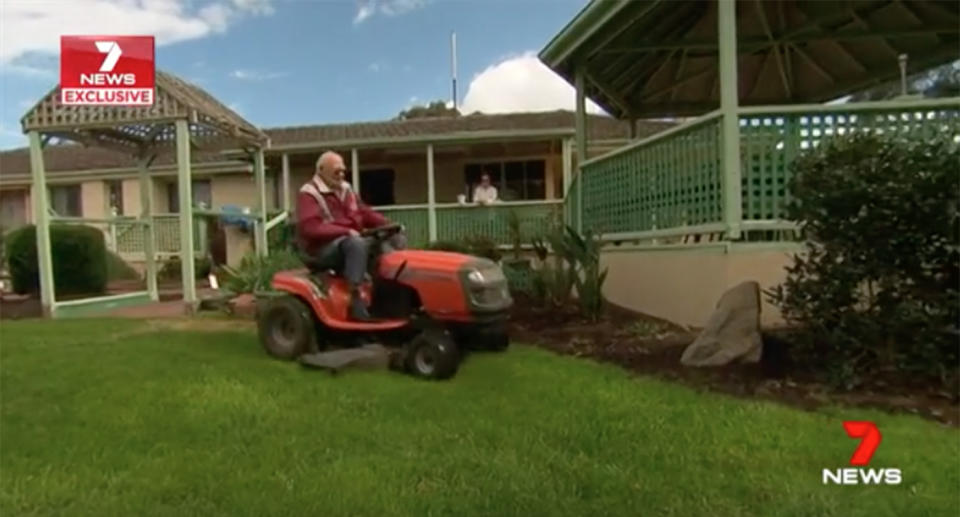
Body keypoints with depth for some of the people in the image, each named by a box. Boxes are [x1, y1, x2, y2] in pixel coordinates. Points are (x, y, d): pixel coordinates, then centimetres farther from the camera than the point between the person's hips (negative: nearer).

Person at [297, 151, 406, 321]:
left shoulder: (345, 191, 16)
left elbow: (366, 214, 17)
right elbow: (311, 227, -23)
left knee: (397, 239, -7)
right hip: (324, 248, -7)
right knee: (356, 243, -40)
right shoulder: (309, 194, -8)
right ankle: (356, 300, -38)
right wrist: (346, 232, -32)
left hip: (351, 241, 8)